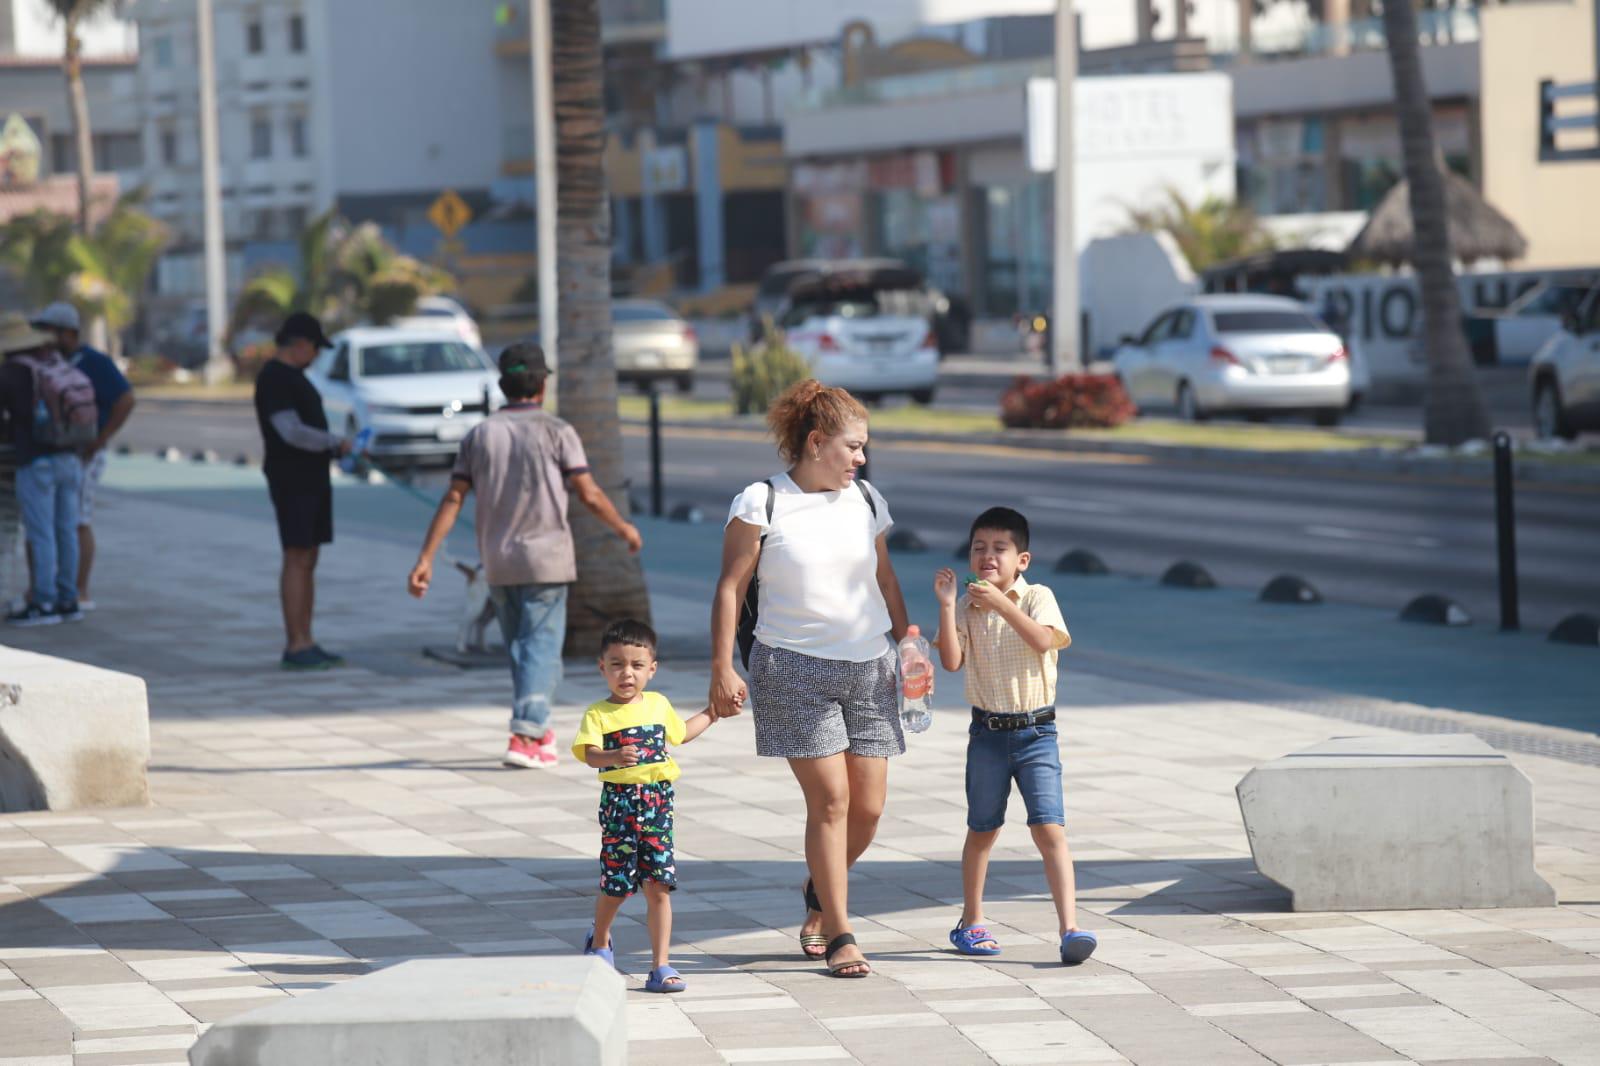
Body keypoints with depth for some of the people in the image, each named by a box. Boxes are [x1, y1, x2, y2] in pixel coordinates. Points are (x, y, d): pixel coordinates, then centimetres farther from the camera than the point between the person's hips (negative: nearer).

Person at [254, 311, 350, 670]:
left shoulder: (293, 376, 19)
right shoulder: (274, 378, -13)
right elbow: (291, 431, -21)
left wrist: (334, 447, 9)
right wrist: (335, 443, -11)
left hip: (313, 478, 10)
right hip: (291, 480, -10)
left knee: (309, 560, 9)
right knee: (297, 559, -11)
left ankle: (305, 643, 11)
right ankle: (295, 646, -11)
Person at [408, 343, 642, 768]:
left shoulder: (479, 435, 4)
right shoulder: (555, 431, -6)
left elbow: (453, 499, -1)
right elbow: (589, 494, -6)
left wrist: (426, 558, -1)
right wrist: (624, 528, 11)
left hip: (497, 562, 4)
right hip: (545, 558, -4)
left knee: (520, 648, 17)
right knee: (542, 648, -3)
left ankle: (538, 731, 28)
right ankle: (525, 736, -16)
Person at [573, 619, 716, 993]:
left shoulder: (659, 705, 12)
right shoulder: (598, 714, -4)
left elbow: (680, 733, 32)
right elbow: (589, 753, -20)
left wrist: (712, 713, 36)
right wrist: (614, 757, -40)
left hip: (658, 800, 3)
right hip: (619, 802, -3)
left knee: (659, 886, -2)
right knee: (617, 884, 3)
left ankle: (661, 966, 0)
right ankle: (600, 942, 33)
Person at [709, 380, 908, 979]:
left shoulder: (866, 501, 10)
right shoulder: (762, 504, -4)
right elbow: (731, 587, -3)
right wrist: (722, 670, -8)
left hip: (868, 668, 5)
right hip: (794, 669, -5)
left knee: (868, 806, 1)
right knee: (830, 798, -11)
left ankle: (821, 893, 30)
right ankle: (839, 936, -1)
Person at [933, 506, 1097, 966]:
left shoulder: (1036, 597, -4)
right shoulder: (967, 608, 2)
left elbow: (1043, 640, -23)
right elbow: (952, 661, -11)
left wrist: (1000, 602, -27)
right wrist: (946, 604, -17)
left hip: (1036, 733, -2)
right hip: (988, 733, 2)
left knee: (1049, 828, -13)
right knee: (982, 830, 15)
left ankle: (1070, 927, -16)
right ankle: (971, 922, 30)